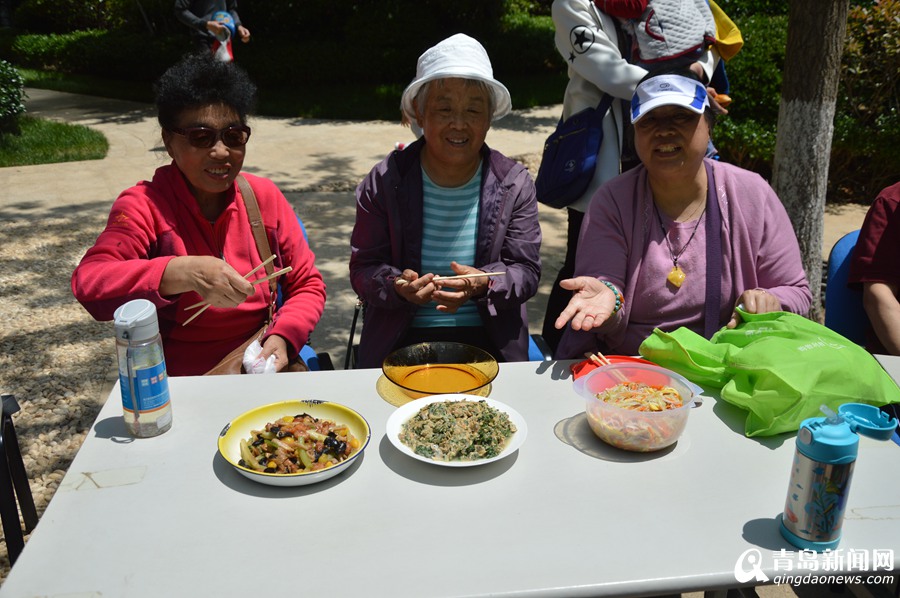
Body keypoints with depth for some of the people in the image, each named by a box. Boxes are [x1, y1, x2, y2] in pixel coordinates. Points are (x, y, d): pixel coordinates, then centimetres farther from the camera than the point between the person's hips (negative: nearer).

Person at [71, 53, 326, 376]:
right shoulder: (144, 205, -5)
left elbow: (308, 285, 8)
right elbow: (88, 284, -20)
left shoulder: (264, 196, 4)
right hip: (176, 386, -3)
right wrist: (179, 273, -36)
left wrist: (283, 337, -11)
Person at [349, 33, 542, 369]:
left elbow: (526, 271, 1)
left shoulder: (515, 184, 2)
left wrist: (483, 284, -21)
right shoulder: (384, 182, 0)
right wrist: (397, 286, -21)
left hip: (490, 342, 1)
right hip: (401, 340, 0)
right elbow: (363, 270, 1)